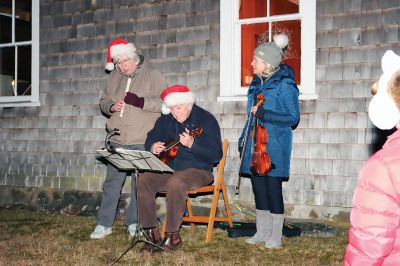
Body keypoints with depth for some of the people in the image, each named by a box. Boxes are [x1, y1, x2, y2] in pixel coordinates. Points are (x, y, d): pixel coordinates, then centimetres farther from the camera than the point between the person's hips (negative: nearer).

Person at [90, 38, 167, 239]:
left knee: (139, 183, 4)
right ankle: (104, 224, 14)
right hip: (117, 141, 4)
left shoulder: (152, 75, -3)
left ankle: (134, 223, 18)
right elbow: (103, 101, 20)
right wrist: (111, 106, -3)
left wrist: (141, 102, -20)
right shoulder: (113, 77, 12)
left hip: (142, 142, -4)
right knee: (112, 182, 6)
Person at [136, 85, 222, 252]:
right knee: (144, 180, -19)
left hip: (198, 170, -6)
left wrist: (192, 145, -32)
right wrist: (152, 147, -3)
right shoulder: (166, 120, 8)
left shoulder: (206, 120, -11)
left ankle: (173, 235, -22)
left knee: (175, 183, -36)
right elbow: (150, 139, 22)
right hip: (169, 169, 6)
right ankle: (151, 233, -12)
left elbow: (216, 156, -18)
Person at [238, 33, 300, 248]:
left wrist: (264, 114, -20)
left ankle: (275, 237, 10)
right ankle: (262, 233, 23)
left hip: (274, 144, -7)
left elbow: (293, 118, -13)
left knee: (272, 188, -2)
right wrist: (244, 138, 18)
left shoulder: (284, 84, -10)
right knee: (258, 187, 11)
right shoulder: (257, 82, 11)